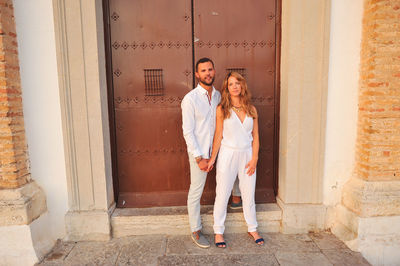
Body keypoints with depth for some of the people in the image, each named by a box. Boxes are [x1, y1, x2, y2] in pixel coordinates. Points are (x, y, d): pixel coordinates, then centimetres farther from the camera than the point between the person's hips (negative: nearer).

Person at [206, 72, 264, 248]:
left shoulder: (251, 109, 4)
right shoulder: (222, 109, -4)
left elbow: (255, 136, 5)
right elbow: (218, 136, -2)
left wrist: (254, 158, -2)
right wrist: (213, 158, -2)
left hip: (247, 155, 3)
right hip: (227, 155, -2)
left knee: (249, 194, 14)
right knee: (222, 195, 5)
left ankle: (252, 229, 33)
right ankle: (218, 231, 23)